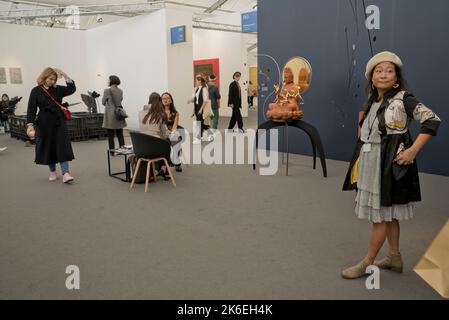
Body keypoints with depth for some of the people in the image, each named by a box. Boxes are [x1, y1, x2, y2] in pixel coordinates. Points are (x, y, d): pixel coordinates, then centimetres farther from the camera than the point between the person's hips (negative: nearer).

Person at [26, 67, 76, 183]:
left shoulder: (58, 89, 7)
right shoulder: (36, 91, -2)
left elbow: (72, 89, -5)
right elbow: (31, 109, -7)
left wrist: (64, 75, -10)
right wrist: (30, 125, -16)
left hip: (59, 122, 1)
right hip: (44, 124, -1)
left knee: (63, 147, -7)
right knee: (48, 147, 8)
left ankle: (65, 173, -11)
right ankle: (52, 172, 25)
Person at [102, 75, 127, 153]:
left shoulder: (107, 90, -10)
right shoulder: (120, 91, 5)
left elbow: (103, 102, -1)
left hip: (110, 115, -5)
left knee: (110, 134, 3)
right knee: (120, 133, 10)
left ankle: (112, 151, 6)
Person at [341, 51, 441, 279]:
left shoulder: (403, 99, -11)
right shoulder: (372, 102, 9)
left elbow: (432, 120, -17)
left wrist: (413, 150, -21)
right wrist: (360, 162, 11)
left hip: (389, 166, -7)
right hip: (370, 164, 7)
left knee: (381, 215, 1)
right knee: (388, 214, 16)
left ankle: (367, 264, 12)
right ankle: (394, 258, 30)